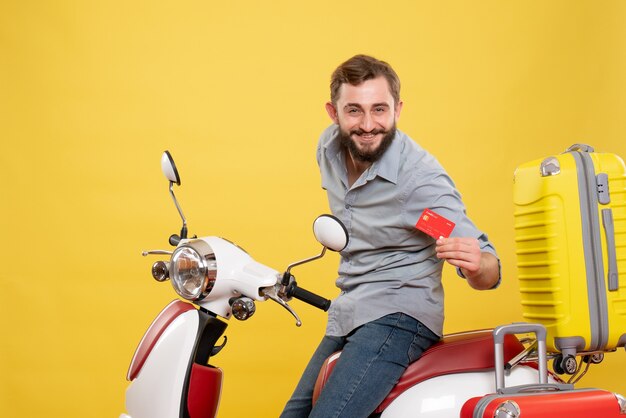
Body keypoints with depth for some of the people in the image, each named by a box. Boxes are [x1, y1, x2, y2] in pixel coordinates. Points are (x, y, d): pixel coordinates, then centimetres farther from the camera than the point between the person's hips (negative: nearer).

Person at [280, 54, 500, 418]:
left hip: (399, 318, -8)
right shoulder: (329, 148, 0)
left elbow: (489, 273, -22)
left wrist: (476, 265, -42)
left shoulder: (421, 178, -21)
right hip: (345, 318, 8)